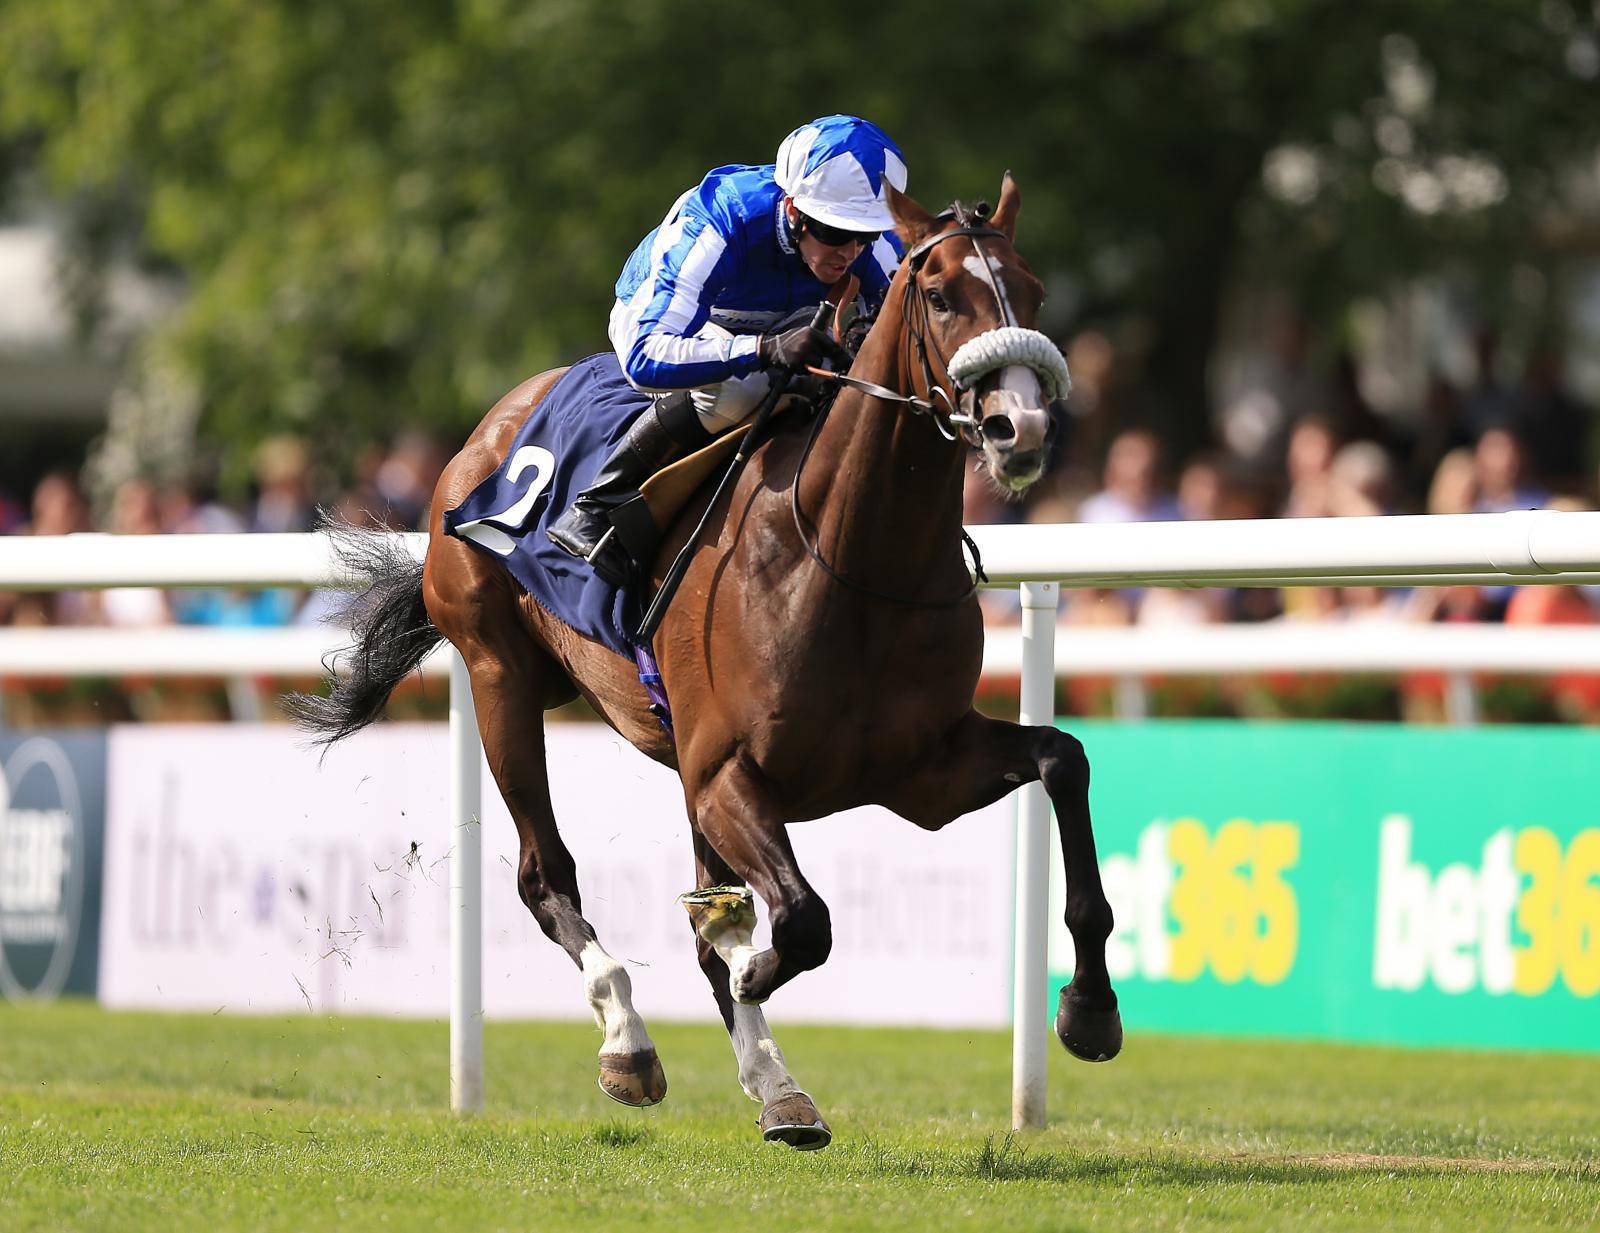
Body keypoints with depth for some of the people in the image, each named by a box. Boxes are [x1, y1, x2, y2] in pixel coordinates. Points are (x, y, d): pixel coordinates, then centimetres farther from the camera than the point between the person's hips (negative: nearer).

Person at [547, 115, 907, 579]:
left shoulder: (876, 248, -27)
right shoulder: (720, 227, -42)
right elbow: (645, 358, -51)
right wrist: (766, 349, -64)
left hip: (774, 325, 6)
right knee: (737, 385, -37)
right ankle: (595, 509, -23)